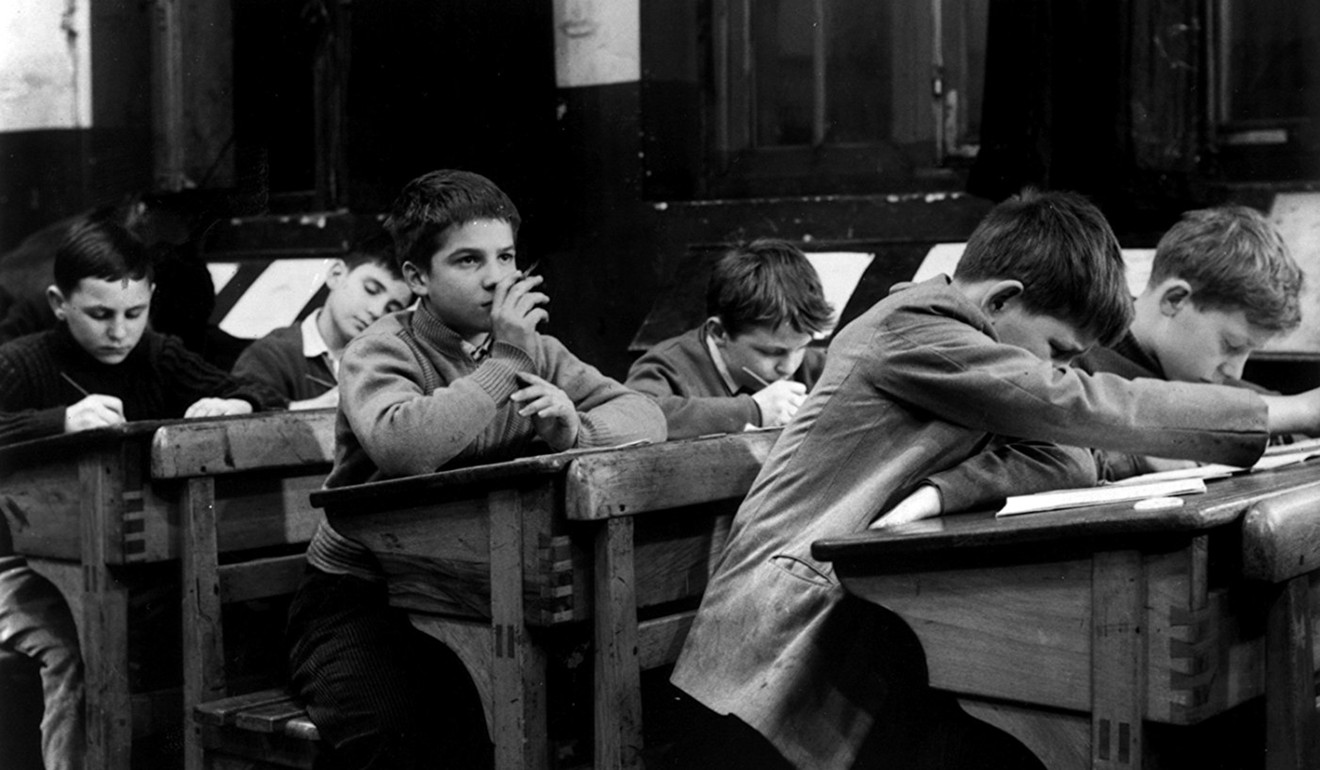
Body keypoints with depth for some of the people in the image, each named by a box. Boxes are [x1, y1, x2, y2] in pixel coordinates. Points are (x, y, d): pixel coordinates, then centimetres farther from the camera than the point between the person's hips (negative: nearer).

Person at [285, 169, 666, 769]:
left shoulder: (528, 348, 9)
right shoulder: (379, 353, -9)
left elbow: (645, 416, 1)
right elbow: (401, 447, -32)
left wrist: (573, 429, -20)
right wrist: (504, 362, -24)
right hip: (360, 600, -5)